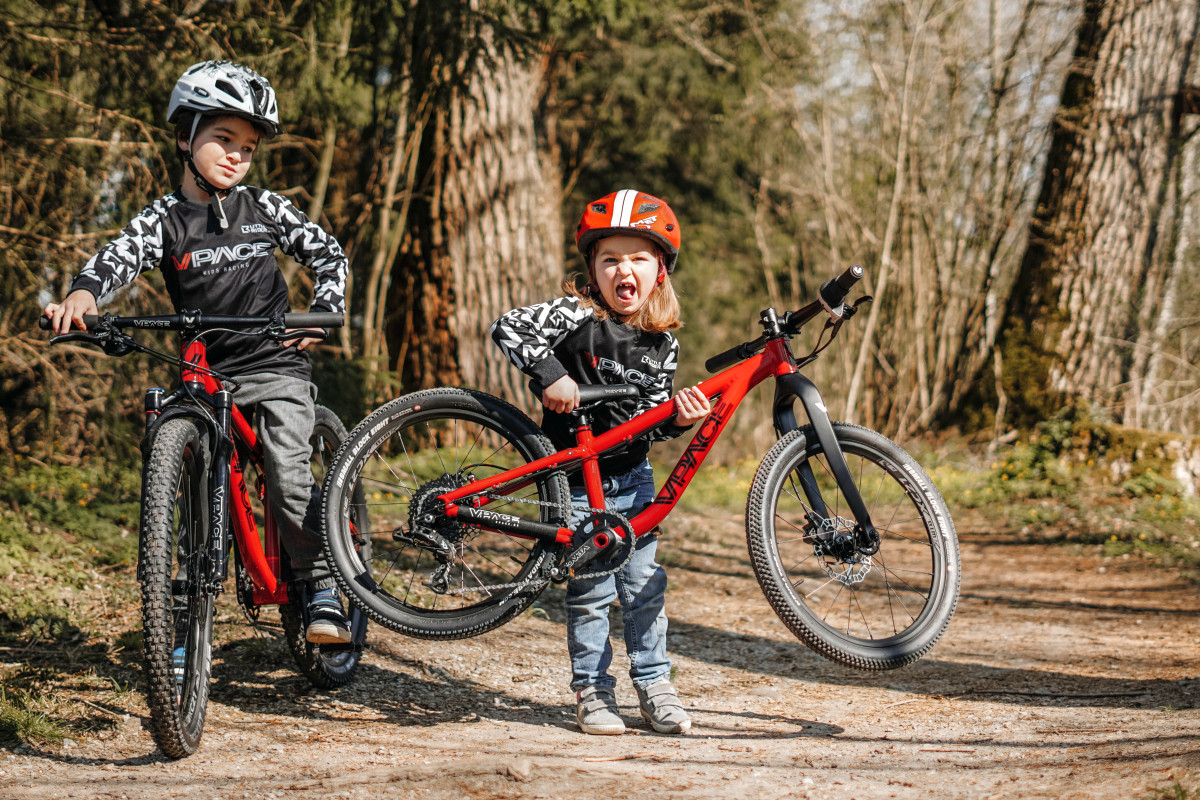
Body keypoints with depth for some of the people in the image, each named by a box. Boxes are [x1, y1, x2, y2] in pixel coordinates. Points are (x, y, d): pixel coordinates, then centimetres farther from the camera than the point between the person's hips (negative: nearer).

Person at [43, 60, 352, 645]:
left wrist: (323, 311, -6)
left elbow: (326, 252, 11)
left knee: (289, 476, -16)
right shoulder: (164, 219, 2)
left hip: (277, 366, -1)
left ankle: (323, 596, -8)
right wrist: (81, 294, -36)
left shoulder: (264, 208, 6)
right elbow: (118, 257, -14)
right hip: (208, 373, 1)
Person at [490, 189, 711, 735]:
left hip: (632, 476, 4)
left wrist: (677, 417, -17)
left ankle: (654, 687, 18)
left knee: (644, 583, 6)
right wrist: (549, 374, -28)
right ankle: (592, 693, 12)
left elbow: (651, 417, 4)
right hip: (576, 478, -4)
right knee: (590, 589, 0)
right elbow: (509, 327, -20)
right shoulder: (577, 315, -13)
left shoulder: (661, 343, 1)